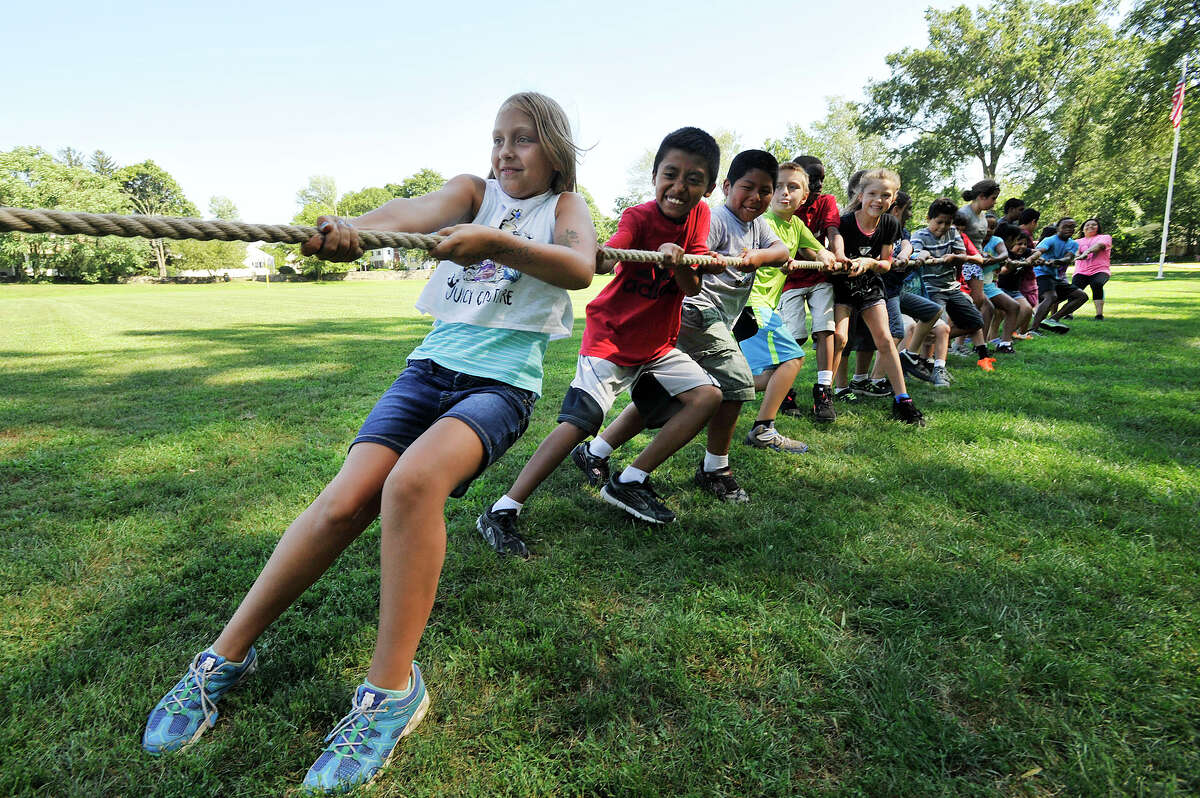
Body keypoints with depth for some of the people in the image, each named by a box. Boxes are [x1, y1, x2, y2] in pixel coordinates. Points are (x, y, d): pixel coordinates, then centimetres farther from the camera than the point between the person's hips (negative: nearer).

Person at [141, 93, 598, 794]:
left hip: (502, 381, -3)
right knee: (346, 499, -14)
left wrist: (494, 241, -29)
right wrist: (354, 227, -30)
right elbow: (417, 211, -8)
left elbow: (581, 269, -13)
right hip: (434, 363, 3)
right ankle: (226, 657, 5)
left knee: (412, 482, -30)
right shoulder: (472, 189, 16)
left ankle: (392, 688, -16)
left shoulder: (566, 205, 11)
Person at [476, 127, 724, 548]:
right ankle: (500, 513, -11)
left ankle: (628, 483, 3)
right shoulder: (638, 217, -16)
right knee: (578, 422, -18)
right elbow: (600, 260, -37)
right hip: (610, 337, -6)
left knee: (708, 396, -3)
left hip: (657, 343, 7)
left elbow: (692, 288, -6)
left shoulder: (699, 215, 0)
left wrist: (677, 261, -28)